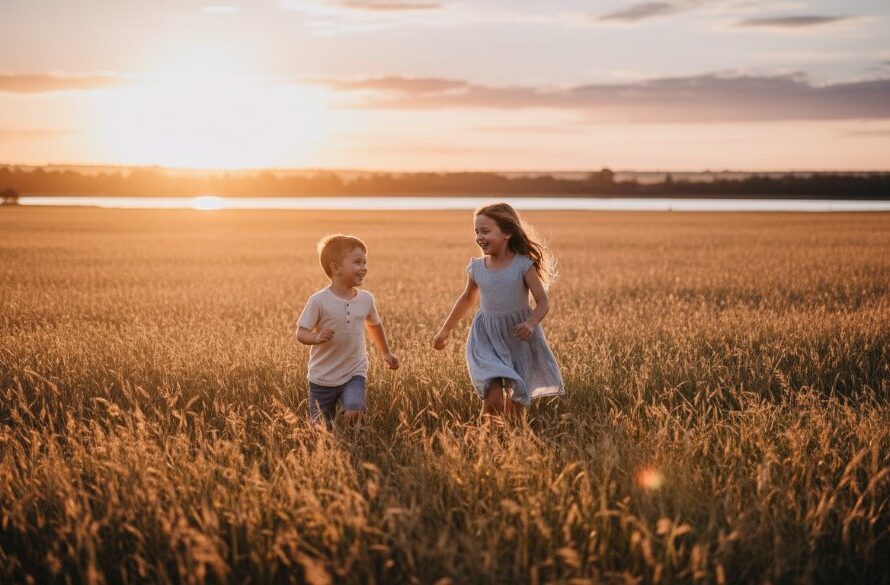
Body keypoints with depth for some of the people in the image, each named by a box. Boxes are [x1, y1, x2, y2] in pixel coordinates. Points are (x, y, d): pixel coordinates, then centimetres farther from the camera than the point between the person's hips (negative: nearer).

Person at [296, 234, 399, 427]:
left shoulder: (366, 299, 0)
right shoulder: (319, 301, -14)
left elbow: (374, 325, 20)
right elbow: (301, 333, -13)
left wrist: (386, 353, 29)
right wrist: (317, 337, -34)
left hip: (354, 373, 2)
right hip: (323, 377, -2)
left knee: (354, 413, -24)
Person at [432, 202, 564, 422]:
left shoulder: (523, 265, -9)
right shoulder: (476, 268, 1)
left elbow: (543, 302, -8)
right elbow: (467, 298, 19)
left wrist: (530, 324, -29)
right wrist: (445, 330, 26)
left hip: (518, 339, -1)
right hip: (487, 340, 1)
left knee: (515, 404, 1)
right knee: (493, 398, -17)